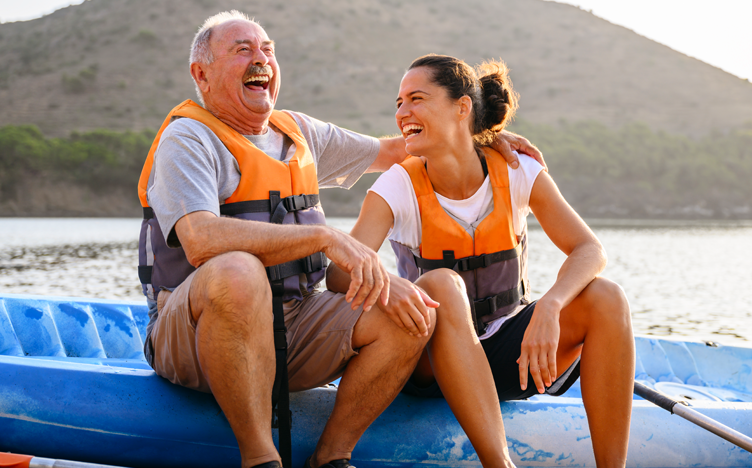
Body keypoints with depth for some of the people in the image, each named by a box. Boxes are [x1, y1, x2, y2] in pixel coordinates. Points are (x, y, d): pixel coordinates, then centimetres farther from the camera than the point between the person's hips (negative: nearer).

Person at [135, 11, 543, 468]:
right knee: (238, 273, -40)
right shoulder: (188, 137, -8)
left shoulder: (298, 132, 15)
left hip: (293, 328, 7)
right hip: (194, 333, -6)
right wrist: (326, 237, -30)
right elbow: (202, 241, -27)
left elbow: (388, 151, 31)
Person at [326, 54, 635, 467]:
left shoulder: (517, 173, -7)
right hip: (434, 363, -2)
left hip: (510, 351, 2)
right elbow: (339, 274, -24)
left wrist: (549, 308, -36)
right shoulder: (398, 187, -12)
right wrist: (385, 284, -48)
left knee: (606, 299, -22)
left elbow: (589, 250, -16)